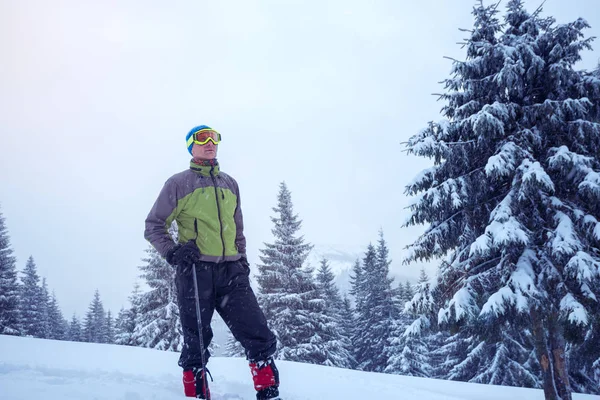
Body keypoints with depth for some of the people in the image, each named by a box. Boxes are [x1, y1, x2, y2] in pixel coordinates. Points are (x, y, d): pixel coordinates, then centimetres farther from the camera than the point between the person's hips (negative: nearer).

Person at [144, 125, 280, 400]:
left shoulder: (230, 184, 19)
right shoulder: (178, 183, 6)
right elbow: (154, 226, 7)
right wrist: (172, 252, -10)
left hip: (231, 272, 4)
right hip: (195, 271, -3)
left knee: (260, 337, -2)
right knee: (196, 343, 1)